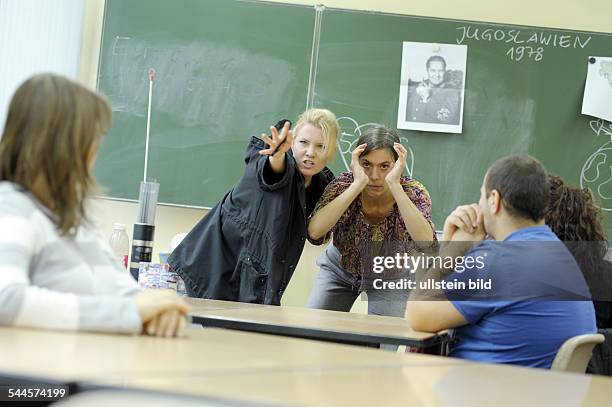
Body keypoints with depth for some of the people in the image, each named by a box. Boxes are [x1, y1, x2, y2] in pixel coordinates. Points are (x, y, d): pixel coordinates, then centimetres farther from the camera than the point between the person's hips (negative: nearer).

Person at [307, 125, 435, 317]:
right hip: (340, 269, 1)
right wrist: (357, 184, -48)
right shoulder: (344, 184, -28)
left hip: (390, 276, 0)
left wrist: (394, 185, -50)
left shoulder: (412, 192, -29)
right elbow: (314, 232, -45)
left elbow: (426, 243, -48)